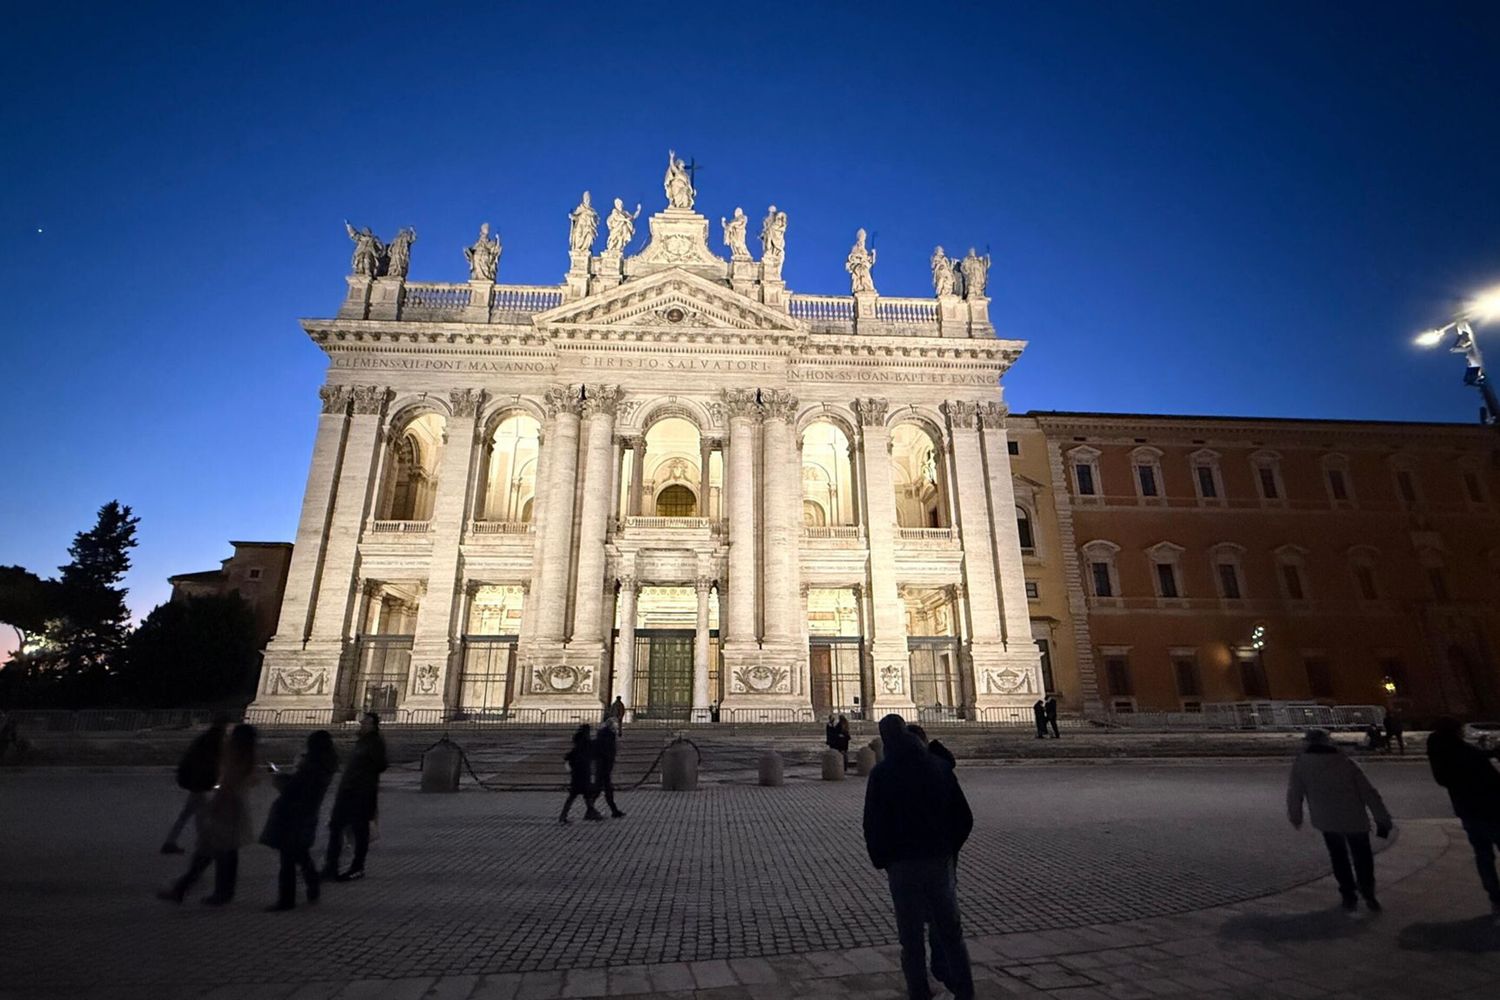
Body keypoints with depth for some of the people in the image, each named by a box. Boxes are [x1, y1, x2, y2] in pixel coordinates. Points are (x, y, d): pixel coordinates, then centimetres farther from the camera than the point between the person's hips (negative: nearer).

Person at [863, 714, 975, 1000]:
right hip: (940, 861, 3)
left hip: (902, 865, -3)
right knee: (951, 931, 17)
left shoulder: (881, 773, -9)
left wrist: (881, 860, 5)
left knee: (911, 937, 8)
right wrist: (950, 848, 15)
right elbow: (964, 817, 4)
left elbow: (872, 824, -9)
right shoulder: (939, 767, 1)